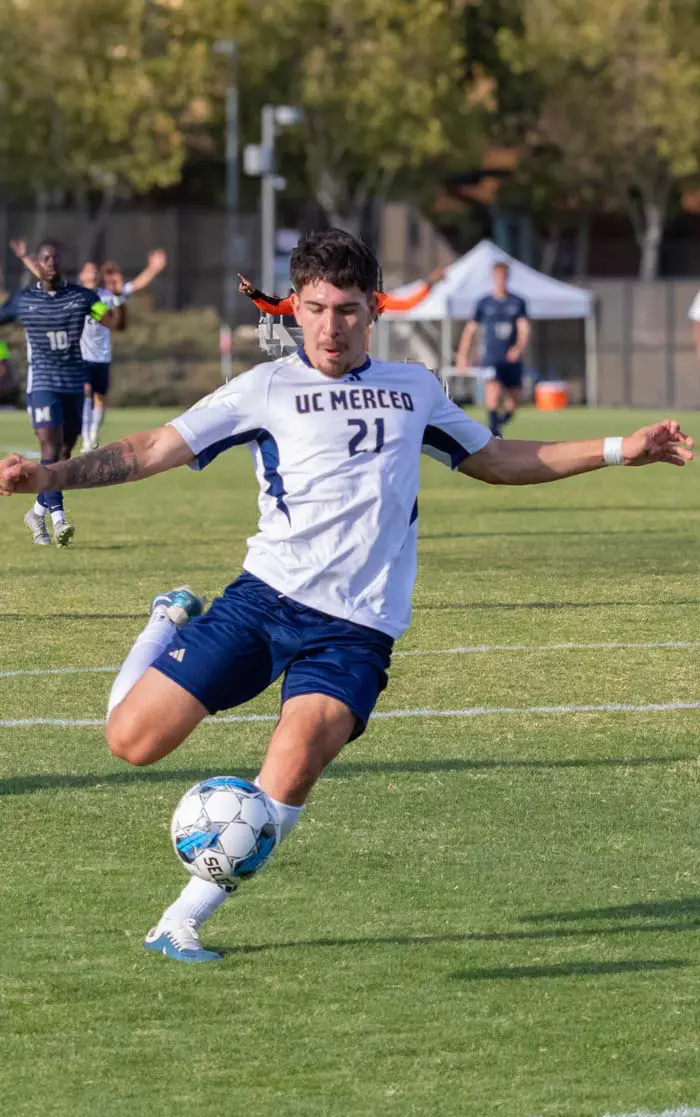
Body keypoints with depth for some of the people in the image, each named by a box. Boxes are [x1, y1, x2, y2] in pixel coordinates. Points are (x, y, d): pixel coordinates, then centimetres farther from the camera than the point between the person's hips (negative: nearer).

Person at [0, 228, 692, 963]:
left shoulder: (415, 390, 16)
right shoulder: (268, 389, 4)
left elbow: (499, 462, 31)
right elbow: (154, 450, -3)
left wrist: (618, 451, 26)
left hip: (356, 626, 1)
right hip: (265, 596, -1)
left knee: (294, 764, -26)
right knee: (131, 739, -8)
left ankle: (181, 923, -13)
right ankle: (170, 624, 25)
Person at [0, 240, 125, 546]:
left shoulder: (81, 297, 2)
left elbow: (114, 322, -6)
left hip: (75, 385, 3)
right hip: (42, 384, -3)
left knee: (64, 453, 7)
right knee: (51, 447, -18)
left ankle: (38, 513, 24)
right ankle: (58, 519, -25)